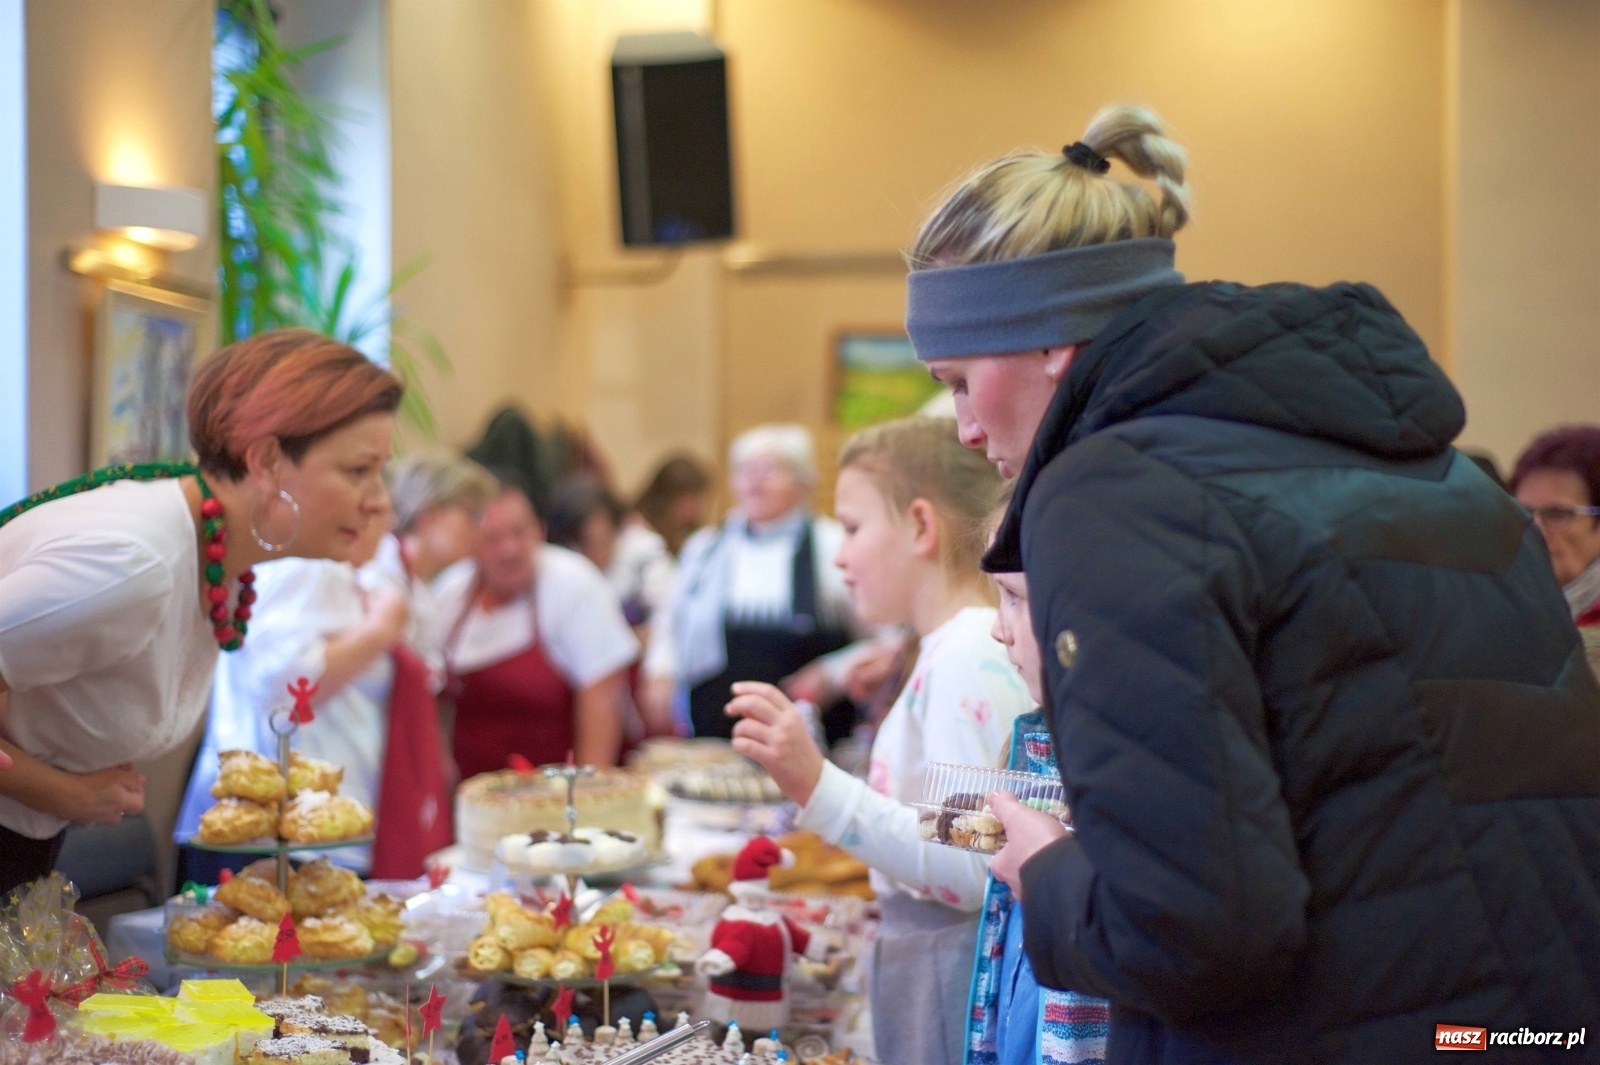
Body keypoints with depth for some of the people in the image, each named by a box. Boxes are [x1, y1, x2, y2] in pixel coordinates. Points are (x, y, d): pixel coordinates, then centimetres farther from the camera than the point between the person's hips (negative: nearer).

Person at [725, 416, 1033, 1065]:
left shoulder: (969, 658, -18)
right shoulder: (958, 648, 13)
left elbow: (973, 868, -27)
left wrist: (819, 787, -32)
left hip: (952, 983, -10)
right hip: (922, 969, 10)